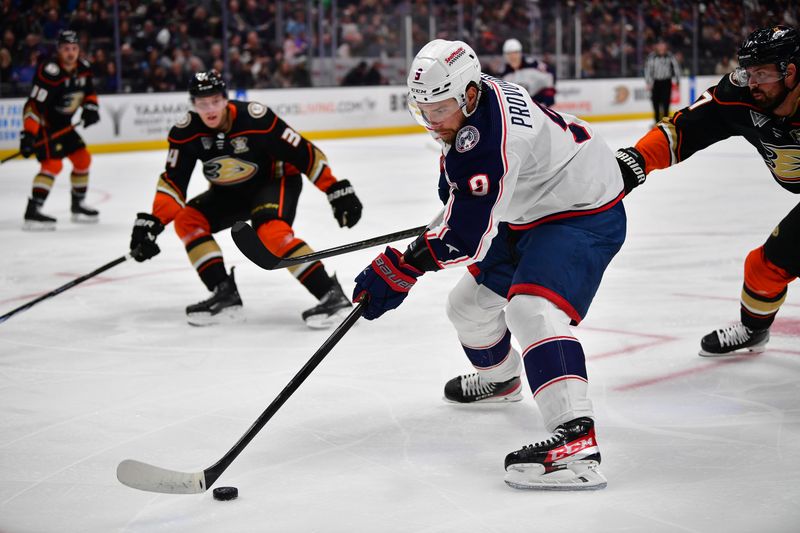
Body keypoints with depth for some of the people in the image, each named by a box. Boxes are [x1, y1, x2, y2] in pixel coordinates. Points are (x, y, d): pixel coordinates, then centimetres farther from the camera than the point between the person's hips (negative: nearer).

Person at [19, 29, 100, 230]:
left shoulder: (83, 68, -3)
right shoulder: (50, 73, -28)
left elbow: (89, 92, 16)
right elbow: (33, 106, -31)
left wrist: (90, 107, -5)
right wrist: (28, 134, -37)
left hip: (63, 124, 9)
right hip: (43, 125, -9)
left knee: (83, 159, 11)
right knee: (53, 164, -21)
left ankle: (78, 206, 27)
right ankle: (32, 212, -22)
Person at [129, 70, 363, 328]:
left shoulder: (256, 118, -31)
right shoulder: (186, 132, -17)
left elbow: (306, 154, -24)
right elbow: (172, 181, -12)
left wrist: (338, 191, -23)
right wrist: (152, 224, -25)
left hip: (276, 181, -6)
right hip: (230, 192, 6)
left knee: (270, 231, -32)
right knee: (186, 220, -12)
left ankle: (332, 294, -28)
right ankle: (225, 295, -10)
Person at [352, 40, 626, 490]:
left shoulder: (490, 136, -34)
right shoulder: (469, 101, -4)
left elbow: (467, 233, -34)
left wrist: (401, 270, -33)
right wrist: (454, 193, 28)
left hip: (585, 216, -11)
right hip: (530, 212, 11)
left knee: (532, 309, -32)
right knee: (470, 302, 19)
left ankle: (576, 439, -43)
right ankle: (500, 380, 49)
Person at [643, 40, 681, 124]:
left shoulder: (670, 56, -6)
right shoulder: (652, 57, -12)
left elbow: (676, 67, 3)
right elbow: (648, 69, -10)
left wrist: (676, 80, 2)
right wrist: (649, 83, -12)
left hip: (667, 82, 1)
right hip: (655, 81, -1)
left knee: (666, 101, -3)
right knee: (656, 102, 1)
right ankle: (657, 122, 12)